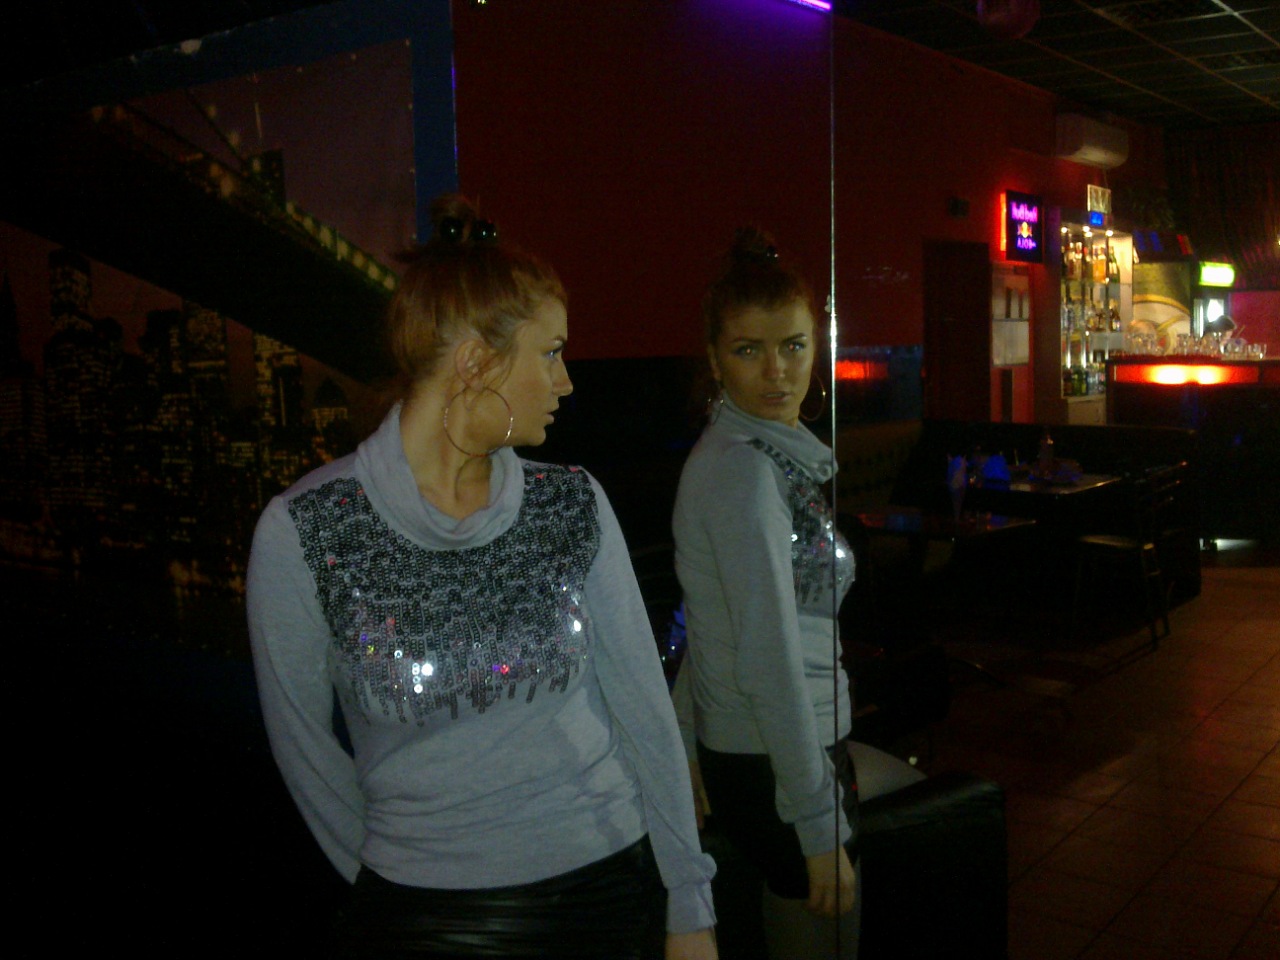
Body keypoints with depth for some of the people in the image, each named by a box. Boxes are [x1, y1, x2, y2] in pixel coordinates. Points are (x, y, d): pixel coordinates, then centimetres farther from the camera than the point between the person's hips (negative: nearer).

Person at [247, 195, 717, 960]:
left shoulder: (575, 508, -6)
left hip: (612, 886, 3)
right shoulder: (305, 530, -14)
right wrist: (388, 878, 8)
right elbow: (303, 741, -2)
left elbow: (644, 706, -1)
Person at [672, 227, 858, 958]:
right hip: (775, 763, -9)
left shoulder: (770, 454, 9)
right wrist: (821, 829, -20)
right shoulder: (743, 468, -21)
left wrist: (694, 744, 23)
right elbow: (769, 664, -24)